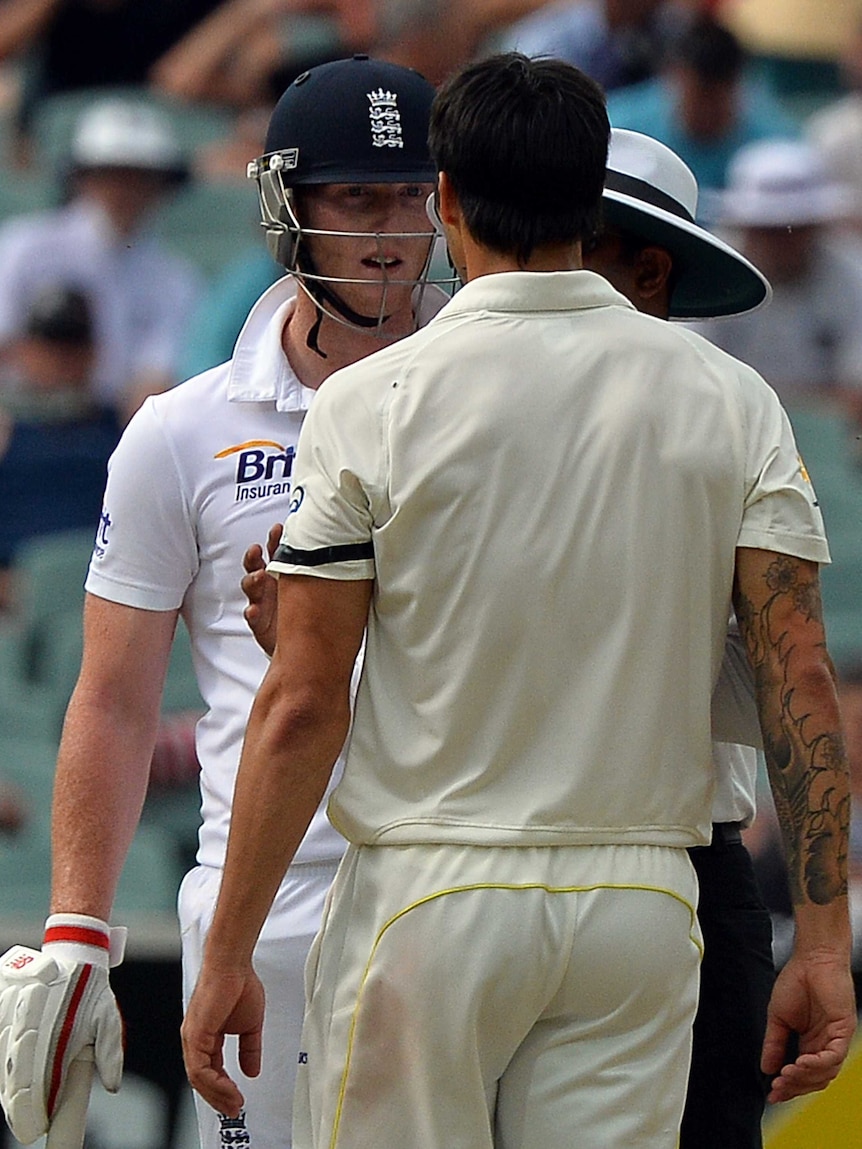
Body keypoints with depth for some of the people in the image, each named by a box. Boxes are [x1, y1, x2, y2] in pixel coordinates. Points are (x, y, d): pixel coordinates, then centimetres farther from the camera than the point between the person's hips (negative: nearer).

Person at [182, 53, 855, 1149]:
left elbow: (302, 705, -7)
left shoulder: (371, 402, -5)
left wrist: (227, 956, -3)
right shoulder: (730, 399, 3)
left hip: (430, 897, -3)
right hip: (644, 904, 3)